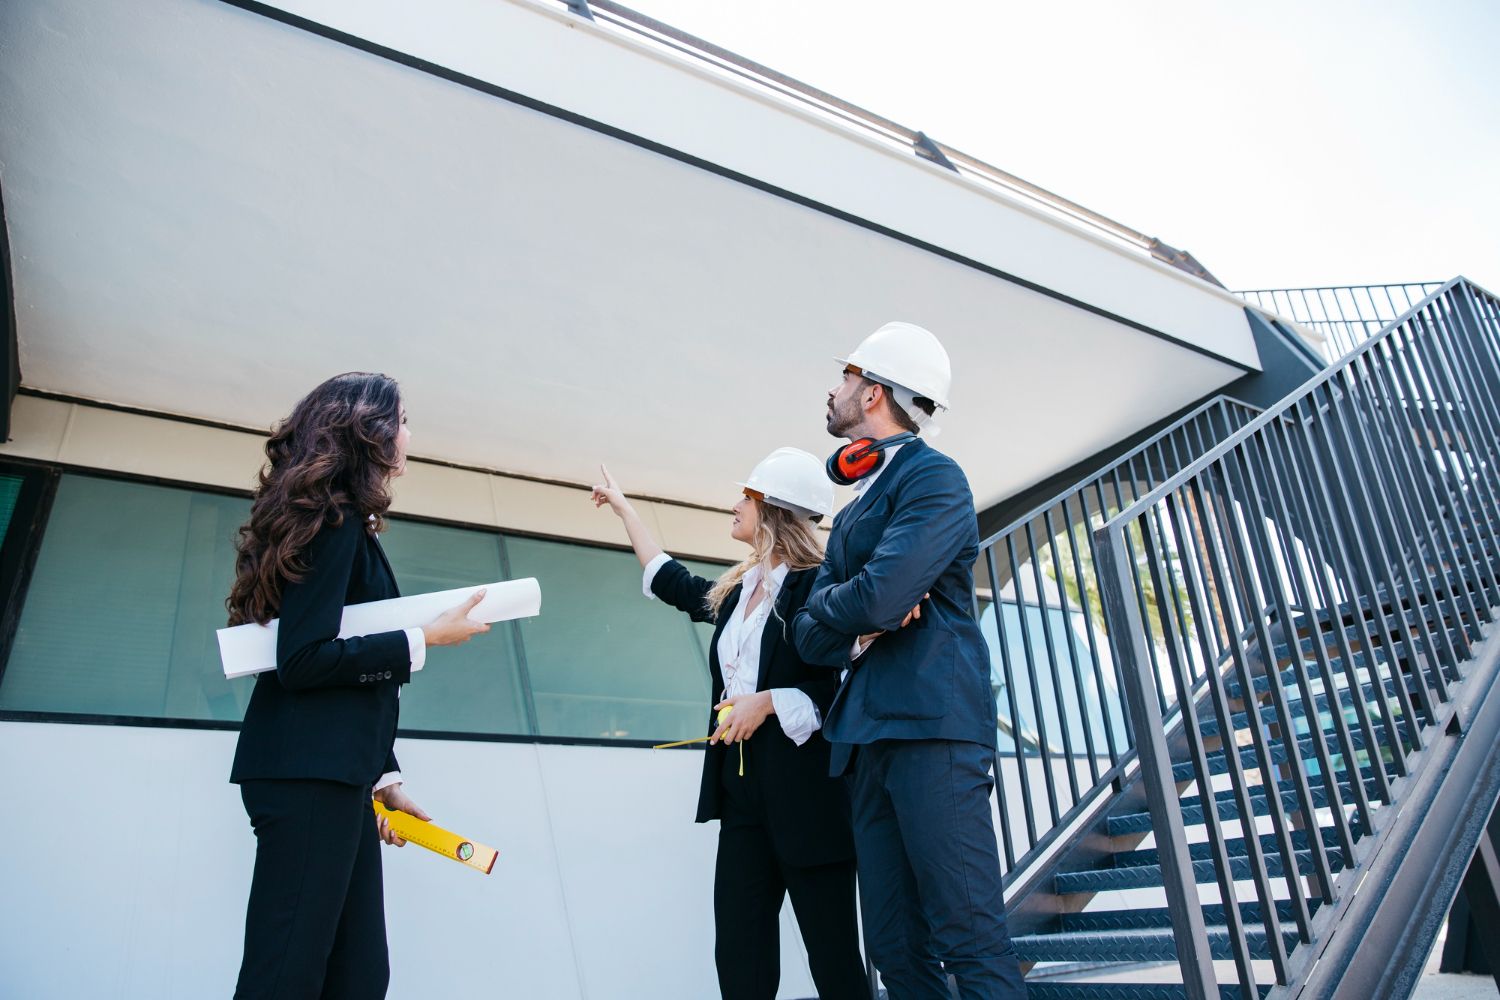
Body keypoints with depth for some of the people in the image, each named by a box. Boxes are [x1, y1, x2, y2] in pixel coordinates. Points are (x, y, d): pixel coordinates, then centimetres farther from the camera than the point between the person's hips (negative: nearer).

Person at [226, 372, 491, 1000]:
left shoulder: (338, 522, 20)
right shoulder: (336, 520, -9)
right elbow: (302, 659, -19)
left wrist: (381, 777, 19)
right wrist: (426, 639, -14)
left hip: (334, 772, 9)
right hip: (308, 772, -9)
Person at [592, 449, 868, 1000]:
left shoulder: (817, 583, -9)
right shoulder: (736, 592, 14)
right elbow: (668, 579, 30)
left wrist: (768, 701, -16)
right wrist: (622, 506, 39)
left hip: (806, 793, -7)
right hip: (743, 791, 7)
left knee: (832, 954, 3)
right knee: (739, 953, 8)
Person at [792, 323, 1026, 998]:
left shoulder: (933, 476, -3)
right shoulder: (854, 512, 23)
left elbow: (878, 599, -17)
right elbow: (808, 635, 16)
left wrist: (829, 606, 4)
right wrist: (863, 623, -6)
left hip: (931, 725, -8)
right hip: (867, 739, 8)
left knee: (971, 943, -6)